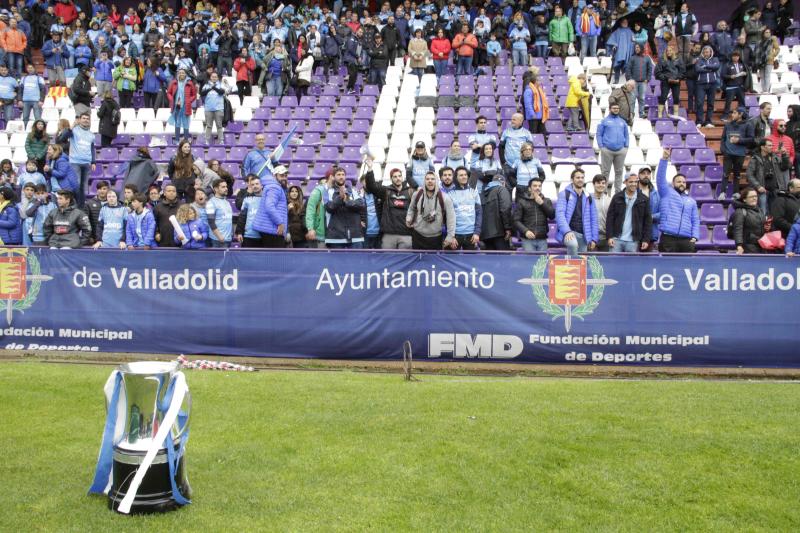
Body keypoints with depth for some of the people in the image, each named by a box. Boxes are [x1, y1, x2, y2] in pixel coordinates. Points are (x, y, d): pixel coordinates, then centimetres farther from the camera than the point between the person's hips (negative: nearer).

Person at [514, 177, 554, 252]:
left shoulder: (546, 201, 17)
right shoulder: (522, 202, 7)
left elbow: (552, 215, 2)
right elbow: (516, 220, -1)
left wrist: (542, 203, -5)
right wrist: (525, 231, -17)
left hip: (542, 239, 3)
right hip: (528, 239, -3)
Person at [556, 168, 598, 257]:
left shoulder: (588, 197, 14)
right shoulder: (564, 194, -1)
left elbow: (593, 219, 16)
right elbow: (560, 214, -13)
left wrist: (594, 239, 9)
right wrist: (566, 231, -27)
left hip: (583, 235, 5)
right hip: (568, 232, -5)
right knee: (573, 244, -36)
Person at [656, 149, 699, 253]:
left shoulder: (691, 201, 23)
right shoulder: (667, 193, 13)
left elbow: (695, 221, 17)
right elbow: (660, 177, -1)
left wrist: (695, 237, 0)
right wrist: (664, 159, -13)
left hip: (686, 240, 4)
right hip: (668, 238, -3)